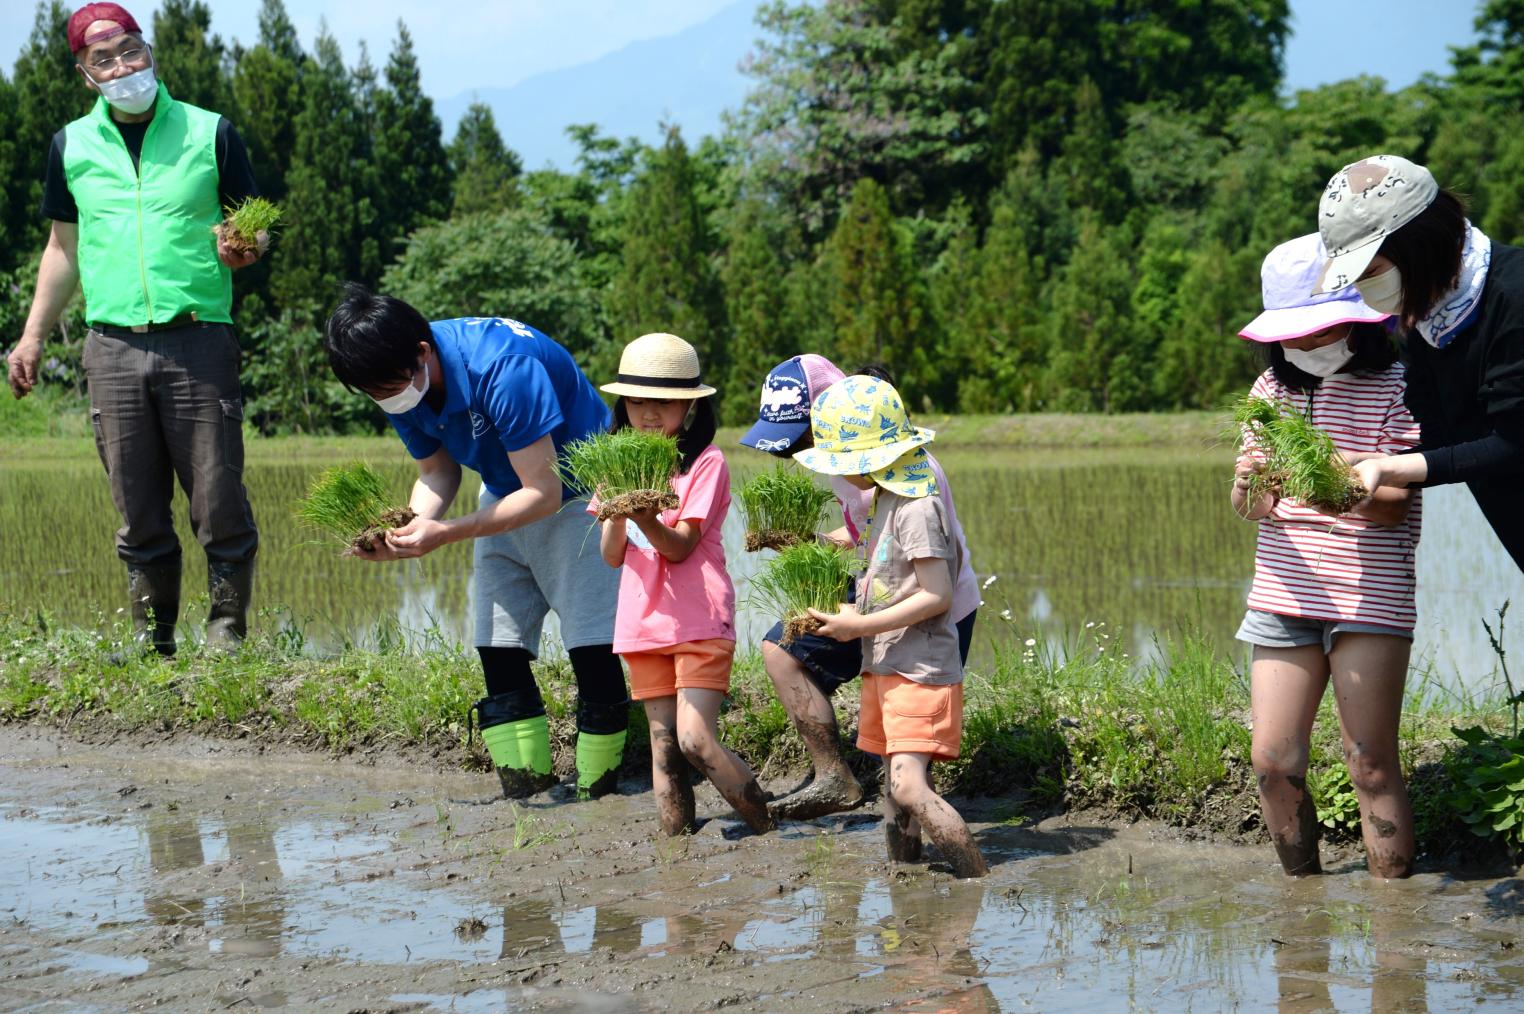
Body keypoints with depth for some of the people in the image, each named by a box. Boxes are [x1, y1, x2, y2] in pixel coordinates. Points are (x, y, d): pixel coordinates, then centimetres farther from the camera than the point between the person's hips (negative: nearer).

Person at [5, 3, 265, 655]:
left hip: (199, 340, -2)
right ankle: (152, 641, 12)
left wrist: (243, 248, -13)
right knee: (138, 510, 3)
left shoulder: (209, 133, 6)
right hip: (114, 347, 2)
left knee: (218, 502, -6)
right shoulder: (71, 145, 14)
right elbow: (64, 248, 21)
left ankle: (227, 634, 6)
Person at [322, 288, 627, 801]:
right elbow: (438, 473, 1)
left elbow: (543, 493, -31)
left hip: (575, 491, -7)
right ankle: (525, 798, 5)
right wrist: (410, 526, -20)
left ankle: (594, 802, -6)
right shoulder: (399, 381, -12)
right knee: (499, 654, 0)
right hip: (504, 497, 7)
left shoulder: (502, 369, -35)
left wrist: (446, 533, -36)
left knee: (593, 653, -13)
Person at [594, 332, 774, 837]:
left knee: (696, 740, -16)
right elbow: (611, 555, 3)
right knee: (663, 746, 5)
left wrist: (647, 520, -32)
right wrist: (618, 514, -17)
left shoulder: (706, 462, -4)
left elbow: (679, 547, -12)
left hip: (700, 620, -5)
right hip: (643, 621, 5)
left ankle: (769, 833, -3)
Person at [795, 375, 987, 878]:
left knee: (910, 785, -21)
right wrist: (855, 609, 8)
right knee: (895, 793, 13)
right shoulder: (885, 498, 13)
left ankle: (982, 884, -17)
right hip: (885, 668, 10)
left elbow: (937, 596, -20)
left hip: (920, 671, -10)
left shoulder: (916, 507, -17)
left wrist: (862, 626, -18)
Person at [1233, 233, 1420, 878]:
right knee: (1274, 762, 0)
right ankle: (1302, 890, 17)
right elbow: (1249, 509, 4)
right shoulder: (1273, 389, 9)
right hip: (1282, 597, 4)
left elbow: (1395, 504, -12)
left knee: (1371, 768, -5)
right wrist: (1250, 482, -20)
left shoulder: (1394, 387, -4)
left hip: (1369, 599, -4)